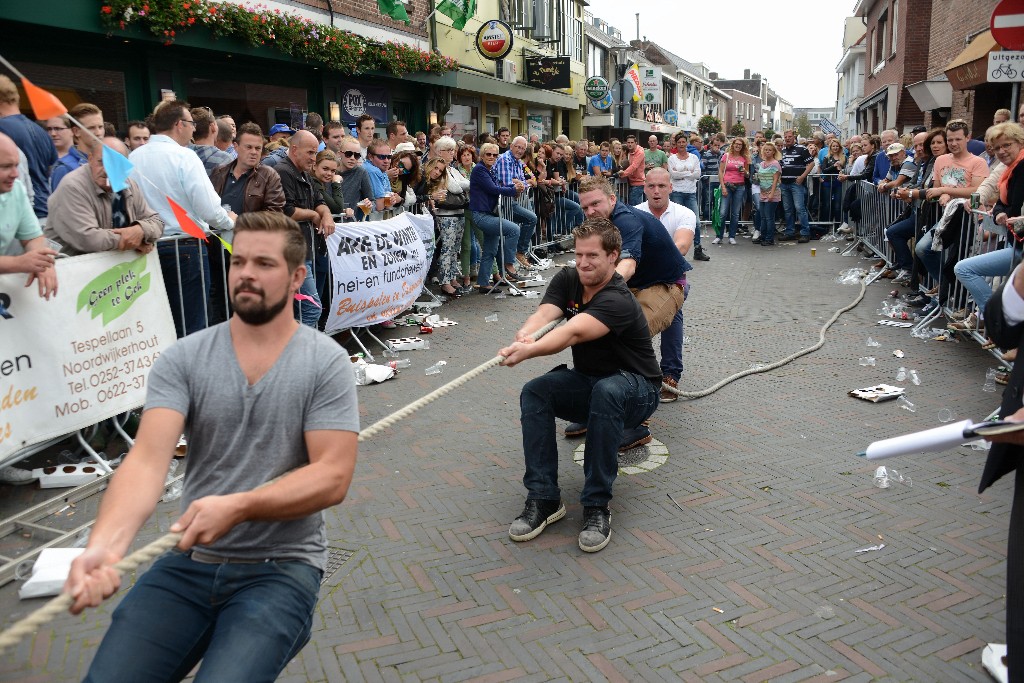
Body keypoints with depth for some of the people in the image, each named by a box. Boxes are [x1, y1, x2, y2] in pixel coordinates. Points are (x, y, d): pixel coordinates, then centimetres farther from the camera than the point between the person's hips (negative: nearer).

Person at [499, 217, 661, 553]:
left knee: (607, 391, -41)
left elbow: (572, 333, -43)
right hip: (587, 380, 6)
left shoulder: (618, 301, -26)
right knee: (534, 393, -23)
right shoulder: (567, 279, -5)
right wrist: (524, 334, -46)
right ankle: (543, 498, -18)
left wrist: (529, 351, -61)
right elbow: (544, 314, -22)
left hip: (636, 390, -6)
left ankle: (597, 506, -30)